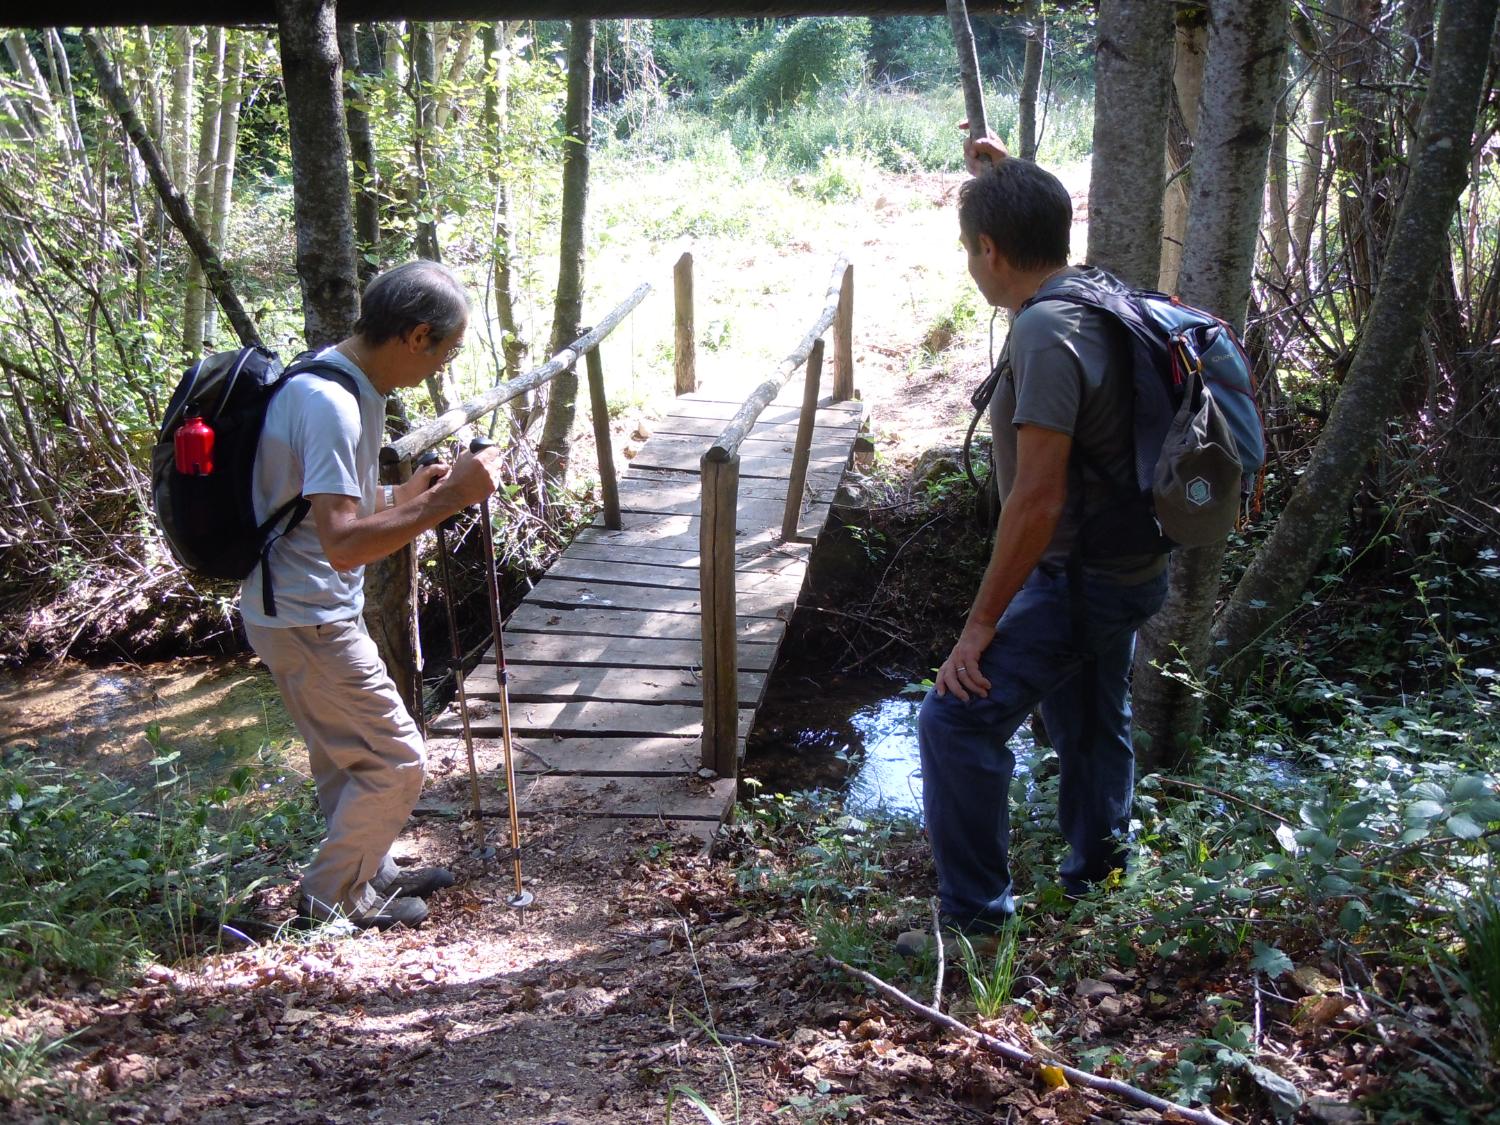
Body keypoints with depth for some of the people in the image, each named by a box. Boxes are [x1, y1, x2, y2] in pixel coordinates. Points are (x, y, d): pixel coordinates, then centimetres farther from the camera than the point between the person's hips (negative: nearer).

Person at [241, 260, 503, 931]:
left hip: (297, 614, 10)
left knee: (348, 758, 23)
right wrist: (447, 501, -30)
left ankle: (369, 874, 40)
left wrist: (405, 495, 6)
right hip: (307, 619, -10)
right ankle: (333, 897, 17)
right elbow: (342, 543, -34)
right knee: (396, 760, 1)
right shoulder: (331, 402, -26)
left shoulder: (343, 382, 6)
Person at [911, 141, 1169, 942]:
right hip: (1128, 568, 10)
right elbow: (1042, 230, 32)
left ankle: (974, 913, -2)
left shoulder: (1045, 332, -26)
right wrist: (1003, 176, 33)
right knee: (1092, 724, 26)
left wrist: (982, 621, -23)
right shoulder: (1093, 292, 2)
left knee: (957, 720, -12)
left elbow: (1038, 498, -29)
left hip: (1079, 580, -10)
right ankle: (1096, 870, 46)